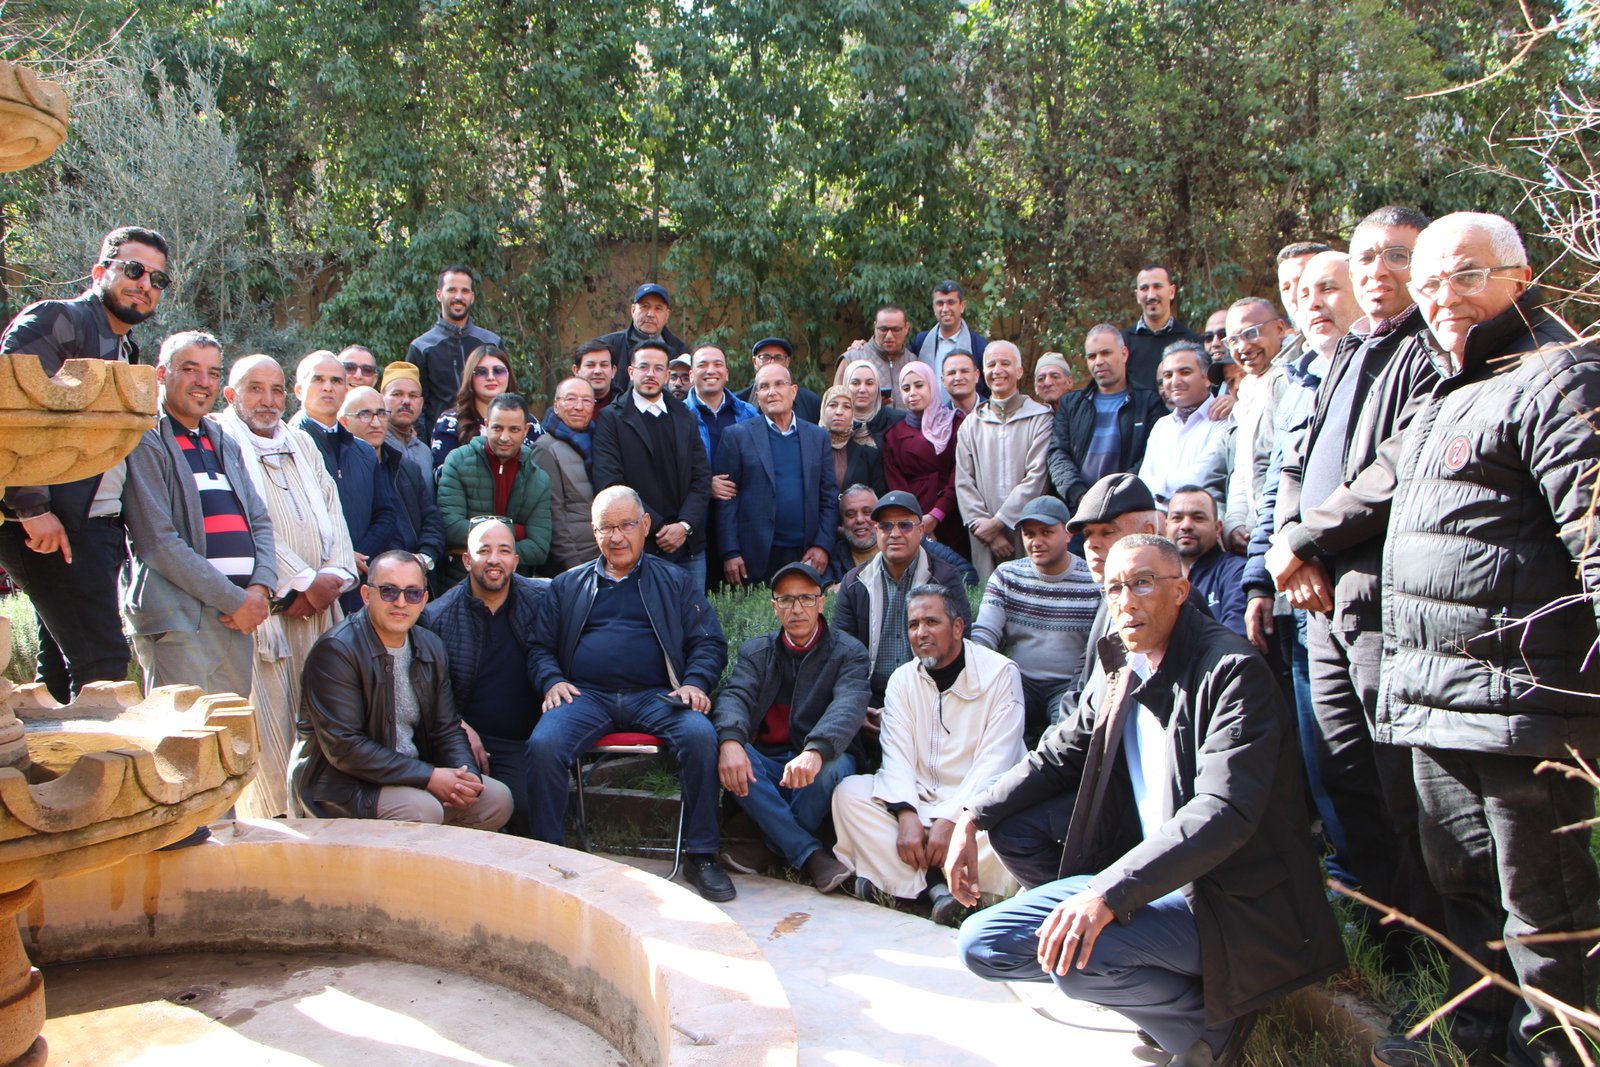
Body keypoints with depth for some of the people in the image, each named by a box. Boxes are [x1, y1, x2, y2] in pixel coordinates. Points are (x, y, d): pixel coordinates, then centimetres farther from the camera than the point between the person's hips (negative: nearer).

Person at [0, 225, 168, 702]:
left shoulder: (125, 350, 21)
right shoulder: (55, 321, -5)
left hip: (97, 530, 9)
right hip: (52, 528, -9)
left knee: (60, 671, 13)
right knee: (103, 664, -11)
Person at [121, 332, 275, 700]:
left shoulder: (225, 445, 20)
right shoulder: (145, 442, -4)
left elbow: (260, 521, 15)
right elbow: (158, 543, -12)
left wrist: (261, 588, -4)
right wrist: (234, 600, -12)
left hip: (240, 621, 7)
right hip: (179, 621, -7)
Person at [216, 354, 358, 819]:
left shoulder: (302, 443, 21)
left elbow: (332, 512, 13)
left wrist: (335, 574, -4)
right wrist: (305, 581, -12)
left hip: (319, 606, 5)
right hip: (262, 607, -5)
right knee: (269, 719, -6)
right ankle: (269, 822, 2)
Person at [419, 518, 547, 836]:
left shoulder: (542, 599, 6)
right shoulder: (437, 616, 5)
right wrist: (461, 728, -8)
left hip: (526, 741, 1)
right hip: (467, 738, 0)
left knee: (527, 807, -24)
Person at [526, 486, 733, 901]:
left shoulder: (677, 582, 20)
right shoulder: (568, 584, 24)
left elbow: (709, 642, 12)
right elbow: (540, 646, 20)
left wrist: (695, 683, -8)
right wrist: (552, 680, -2)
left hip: (655, 696, -1)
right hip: (585, 695, 1)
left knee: (701, 736, -30)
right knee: (543, 744, -30)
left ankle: (701, 855, -16)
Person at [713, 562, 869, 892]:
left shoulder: (848, 652, 2)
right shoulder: (755, 651, 11)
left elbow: (850, 704, -19)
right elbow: (734, 695, -9)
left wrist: (816, 751, -41)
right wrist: (730, 740, -34)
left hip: (818, 764, -2)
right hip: (765, 766, 2)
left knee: (834, 766, -35)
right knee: (718, 748, -28)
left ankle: (771, 847, -11)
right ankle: (811, 854, -26)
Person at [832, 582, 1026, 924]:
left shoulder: (1001, 674, -7)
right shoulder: (903, 679, 6)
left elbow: (995, 761, -14)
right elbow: (897, 754, -5)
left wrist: (951, 819, -24)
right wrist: (906, 815, -23)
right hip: (920, 797, 4)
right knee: (849, 792, -18)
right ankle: (934, 883, -27)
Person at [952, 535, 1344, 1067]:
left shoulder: (1232, 670, -17)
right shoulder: (1120, 675, 6)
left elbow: (1224, 811, -28)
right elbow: (1054, 758, 16)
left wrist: (1108, 893, -36)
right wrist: (972, 818, 1)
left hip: (1230, 899, -7)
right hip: (1142, 878, 7)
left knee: (1078, 958, -30)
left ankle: (1210, 1019, -4)